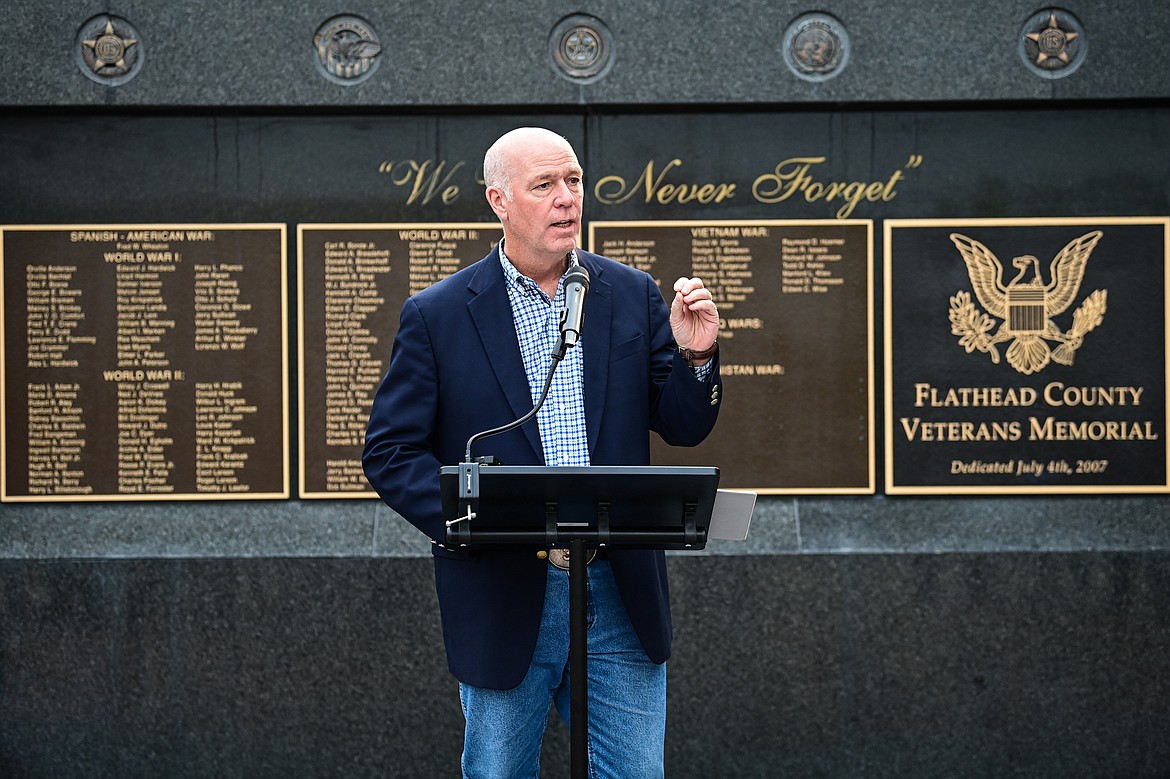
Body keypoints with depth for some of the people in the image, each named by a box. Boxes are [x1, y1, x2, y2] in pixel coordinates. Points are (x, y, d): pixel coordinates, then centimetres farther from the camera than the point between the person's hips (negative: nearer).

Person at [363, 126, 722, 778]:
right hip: (505, 599, -2)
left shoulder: (634, 296, 6)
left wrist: (696, 355, -13)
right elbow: (390, 453, -5)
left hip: (623, 597, 2)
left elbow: (684, 429, 8)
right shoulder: (436, 316, -3)